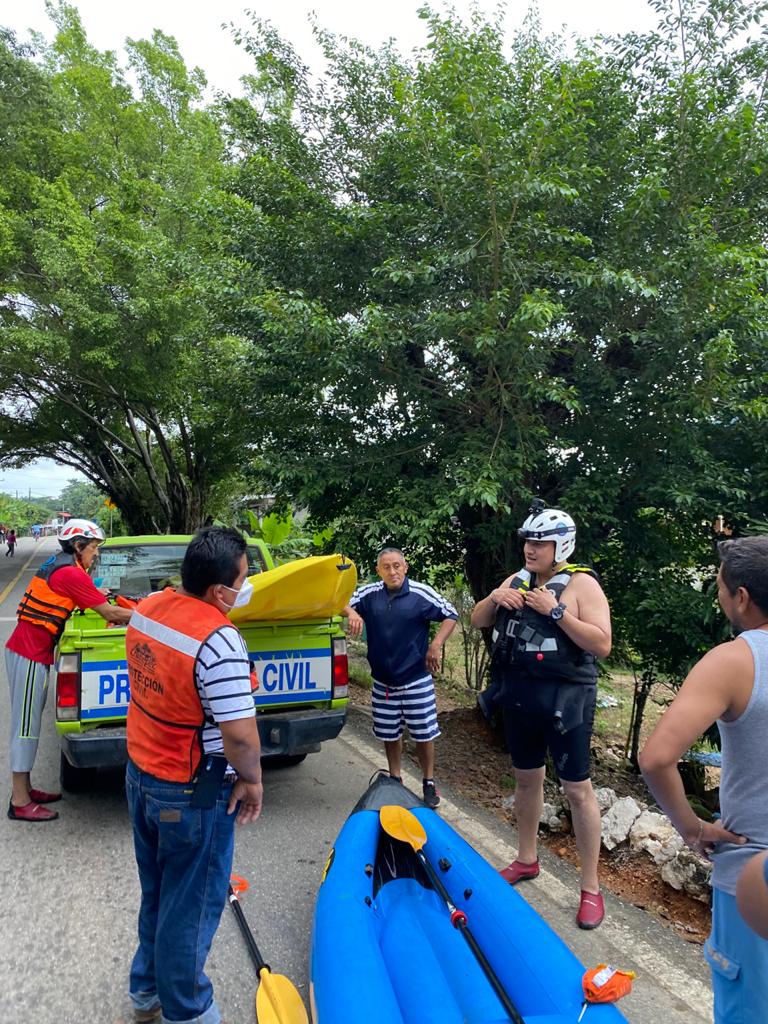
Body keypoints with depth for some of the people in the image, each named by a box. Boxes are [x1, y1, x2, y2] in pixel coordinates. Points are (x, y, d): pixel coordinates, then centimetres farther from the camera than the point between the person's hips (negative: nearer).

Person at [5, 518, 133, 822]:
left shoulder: (60, 564, 12)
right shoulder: (70, 572, -16)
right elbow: (109, 613, -15)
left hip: (30, 651, 10)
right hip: (30, 654, -10)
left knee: (29, 722, 15)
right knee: (26, 725, -3)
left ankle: (24, 790, 25)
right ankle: (20, 803, 4)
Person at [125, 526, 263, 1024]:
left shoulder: (148, 608, -6)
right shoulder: (219, 642, -30)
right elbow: (240, 734, -28)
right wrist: (252, 780, -11)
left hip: (141, 774, 8)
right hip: (192, 796, -8)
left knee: (157, 893, 26)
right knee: (191, 905, 14)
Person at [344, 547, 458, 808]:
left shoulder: (421, 593, -11)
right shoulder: (369, 594, -3)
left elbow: (451, 615, -2)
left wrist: (436, 645, -11)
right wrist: (351, 612, -19)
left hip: (417, 680, -3)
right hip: (383, 681, 3)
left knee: (424, 734, 6)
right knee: (389, 734, 14)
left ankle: (429, 783, 24)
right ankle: (395, 780, 32)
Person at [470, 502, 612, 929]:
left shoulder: (581, 584, -10)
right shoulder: (516, 580, 7)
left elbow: (602, 644, -18)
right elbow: (477, 621, 12)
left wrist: (556, 611, -24)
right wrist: (494, 599, -8)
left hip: (565, 699, -6)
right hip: (519, 696, 6)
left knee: (577, 789, 1)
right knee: (526, 778, 18)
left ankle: (590, 889, 13)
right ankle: (526, 860, 36)